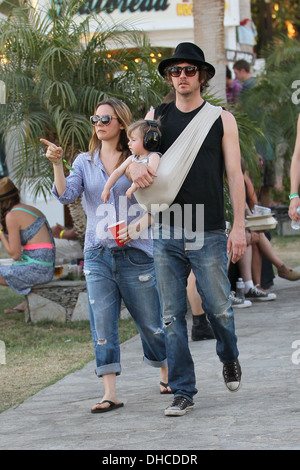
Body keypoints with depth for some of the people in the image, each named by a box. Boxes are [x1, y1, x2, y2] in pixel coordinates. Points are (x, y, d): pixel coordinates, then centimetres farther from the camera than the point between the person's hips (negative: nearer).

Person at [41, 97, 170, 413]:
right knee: (102, 323, -5)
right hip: (97, 254, 2)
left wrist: (137, 225, -16)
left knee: (150, 321, 5)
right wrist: (57, 165, -17)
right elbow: (66, 195, -3)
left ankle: (166, 374, 28)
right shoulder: (85, 162, 10)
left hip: (135, 252, -2)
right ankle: (110, 393, -5)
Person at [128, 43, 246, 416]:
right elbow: (136, 152, 10)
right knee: (172, 315, 0)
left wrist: (239, 225, -6)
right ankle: (182, 391, 7)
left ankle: (229, 358, 32)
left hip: (209, 234, -2)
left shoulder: (221, 119, 5)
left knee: (218, 308, 1)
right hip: (165, 233, 2)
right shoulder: (157, 116, 10)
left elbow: (235, 174, 3)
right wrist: (135, 167, -17)